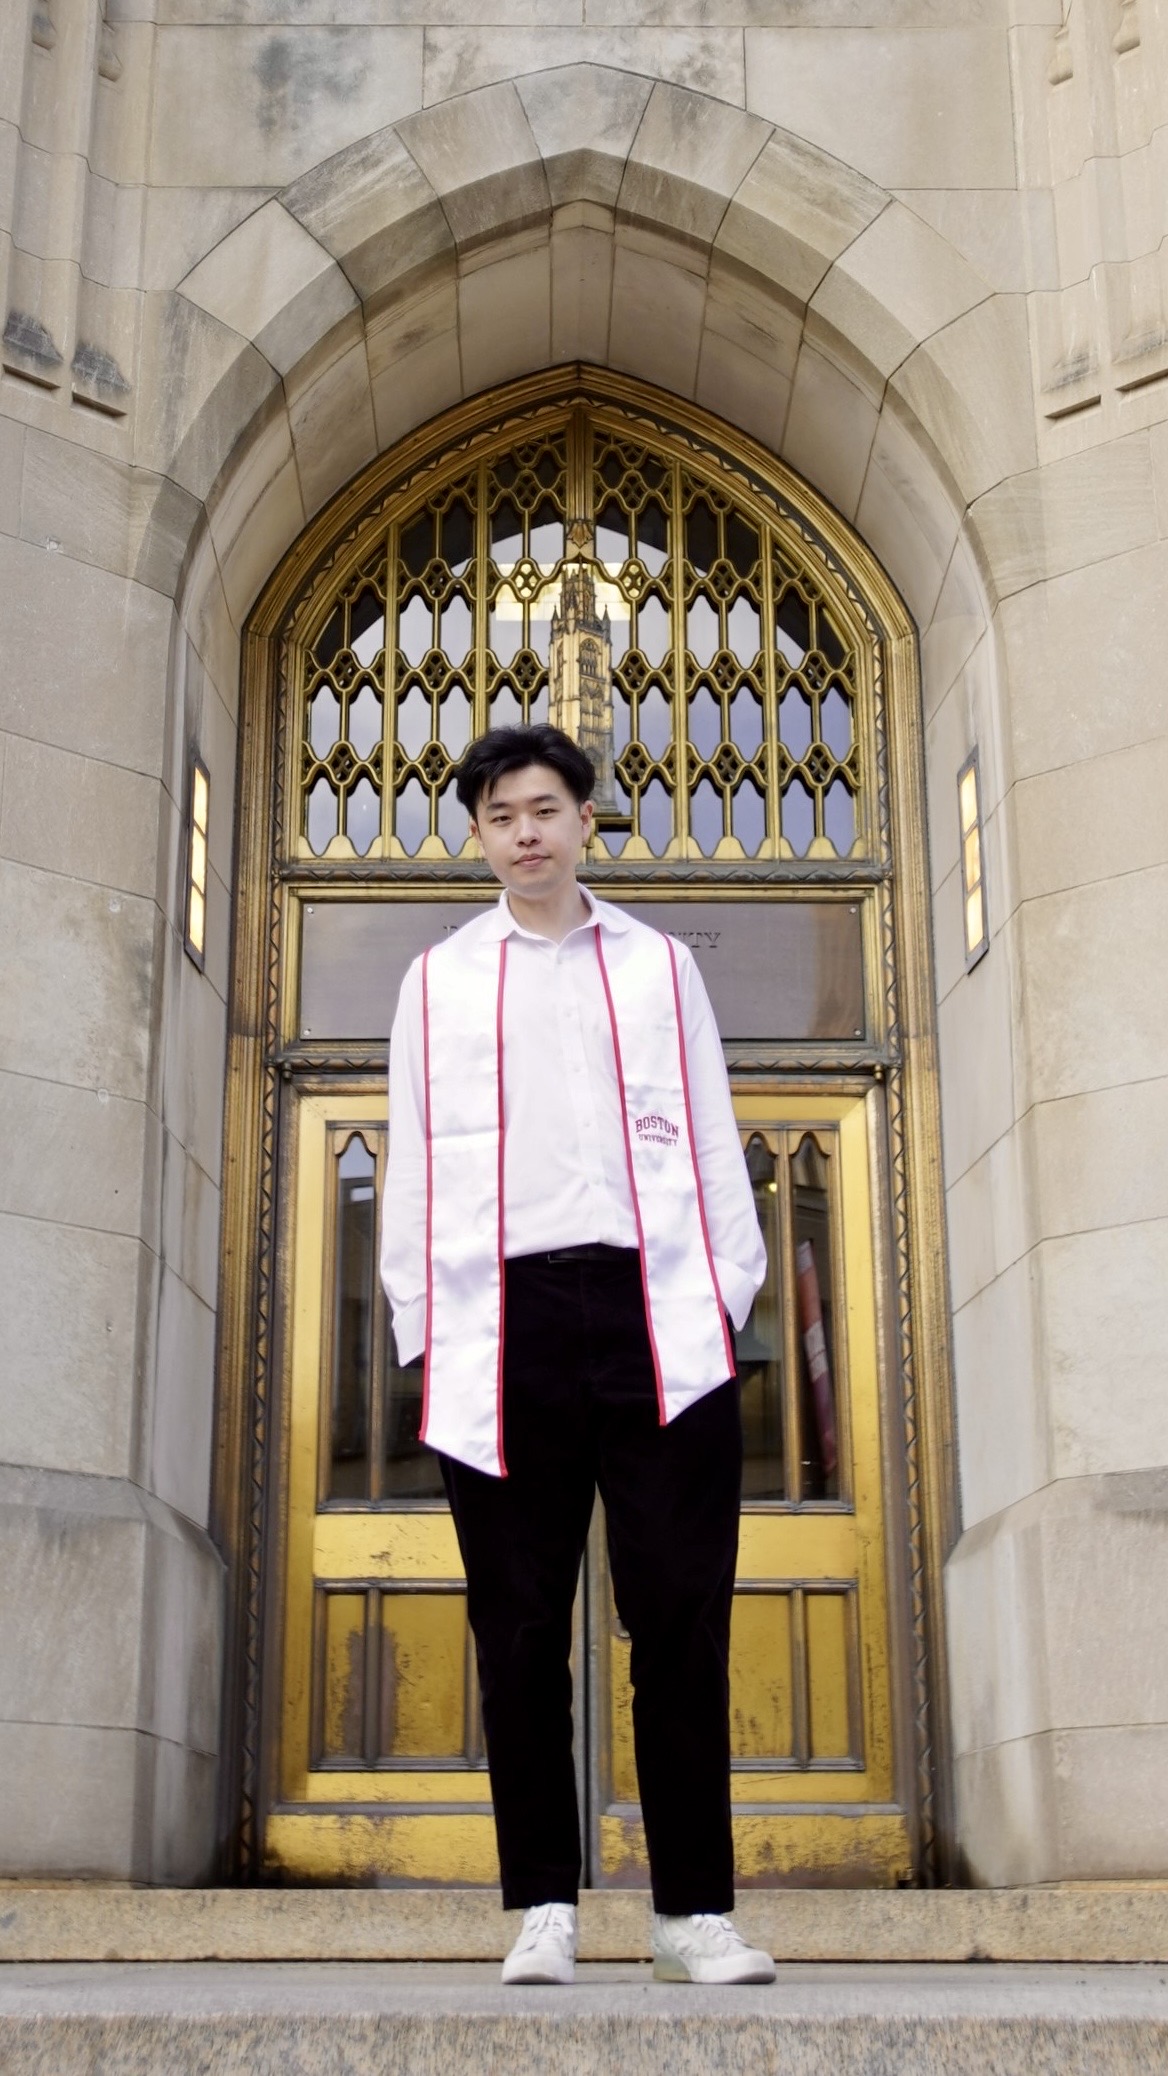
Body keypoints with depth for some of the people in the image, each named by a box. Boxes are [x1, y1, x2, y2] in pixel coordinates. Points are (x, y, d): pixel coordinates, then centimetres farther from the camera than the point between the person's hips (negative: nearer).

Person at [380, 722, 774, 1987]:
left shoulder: (660, 966, 17)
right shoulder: (438, 980, 17)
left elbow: (708, 1137, 14)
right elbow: (415, 1165, 14)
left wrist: (728, 1296, 5)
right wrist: (421, 1322, 6)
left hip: (655, 1312, 0)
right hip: (503, 1317, 0)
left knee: (681, 1616, -3)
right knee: (520, 1630, 1)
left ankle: (693, 1908, 5)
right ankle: (542, 1906, 10)